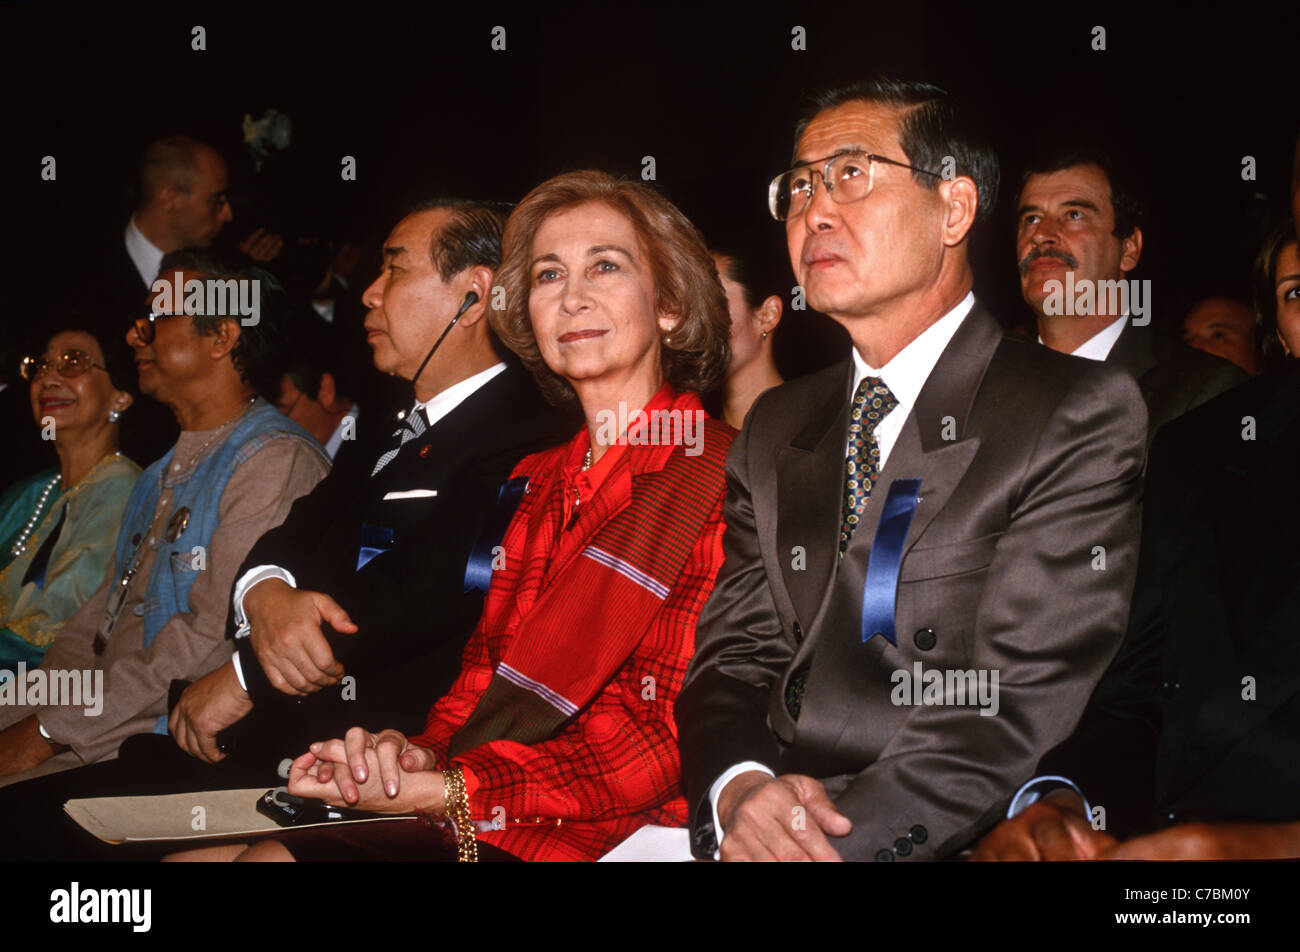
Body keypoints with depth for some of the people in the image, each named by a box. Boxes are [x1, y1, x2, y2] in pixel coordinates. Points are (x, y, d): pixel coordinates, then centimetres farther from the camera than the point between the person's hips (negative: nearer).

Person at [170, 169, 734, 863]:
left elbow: (668, 749, -14)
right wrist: (420, 753, -7)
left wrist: (444, 790, -19)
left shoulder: (716, 478, -8)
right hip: (473, 824, 7)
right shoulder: (541, 479, 17)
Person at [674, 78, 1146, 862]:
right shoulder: (776, 429, 17)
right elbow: (733, 657, 12)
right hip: (761, 830, 5)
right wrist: (740, 786, -11)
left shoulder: (1083, 414, -2)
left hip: (955, 844, -4)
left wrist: (834, 838, -21)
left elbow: (1024, 707, -11)